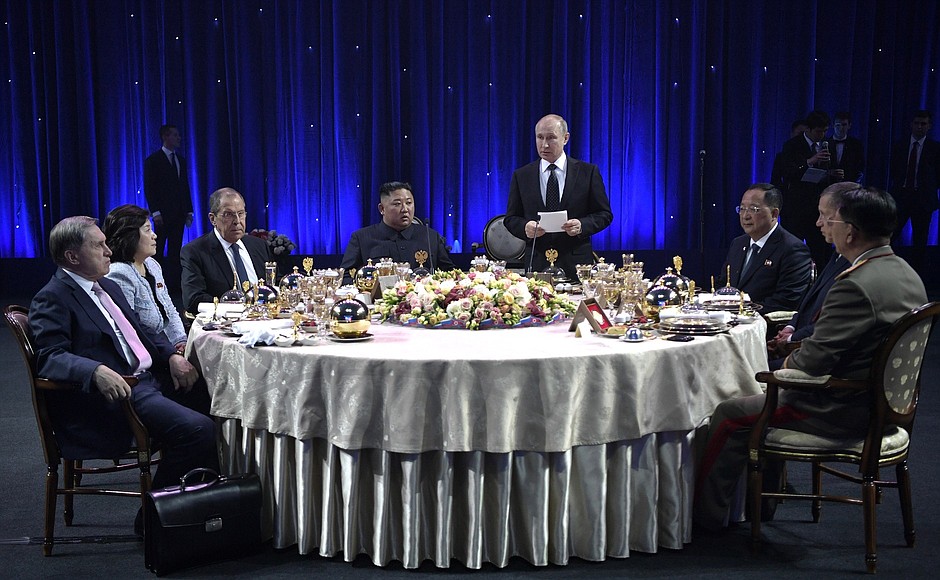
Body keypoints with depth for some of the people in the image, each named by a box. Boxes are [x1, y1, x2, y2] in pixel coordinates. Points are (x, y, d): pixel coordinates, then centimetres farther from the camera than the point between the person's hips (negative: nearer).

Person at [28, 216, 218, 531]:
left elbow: (142, 332, 26)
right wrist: (97, 371, -37)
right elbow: (50, 357, -19)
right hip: (117, 391, -9)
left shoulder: (108, 287, 21)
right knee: (196, 429, -26)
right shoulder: (52, 299, -7)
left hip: (149, 379, 10)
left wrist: (172, 355, 6)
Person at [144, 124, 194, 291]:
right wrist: (155, 212, -15)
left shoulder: (181, 160, 15)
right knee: (158, 251, 0)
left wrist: (189, 210, 11)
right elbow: (149, 188, -7)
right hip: (163, 213, -5)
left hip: (179, 213, 5)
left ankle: (175, 283, 10)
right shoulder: (153, 160, -3)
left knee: (175, 250, 7)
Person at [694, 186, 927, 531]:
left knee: (730, 416, 1)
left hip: (849, 411, -10)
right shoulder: (908, 275, 5)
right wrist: (799, 352, 8)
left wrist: (789, 363, -3)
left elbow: (812, 362, -25)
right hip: (884, 403, 10)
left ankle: (706, 514, 16)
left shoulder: (855, 285, -26)